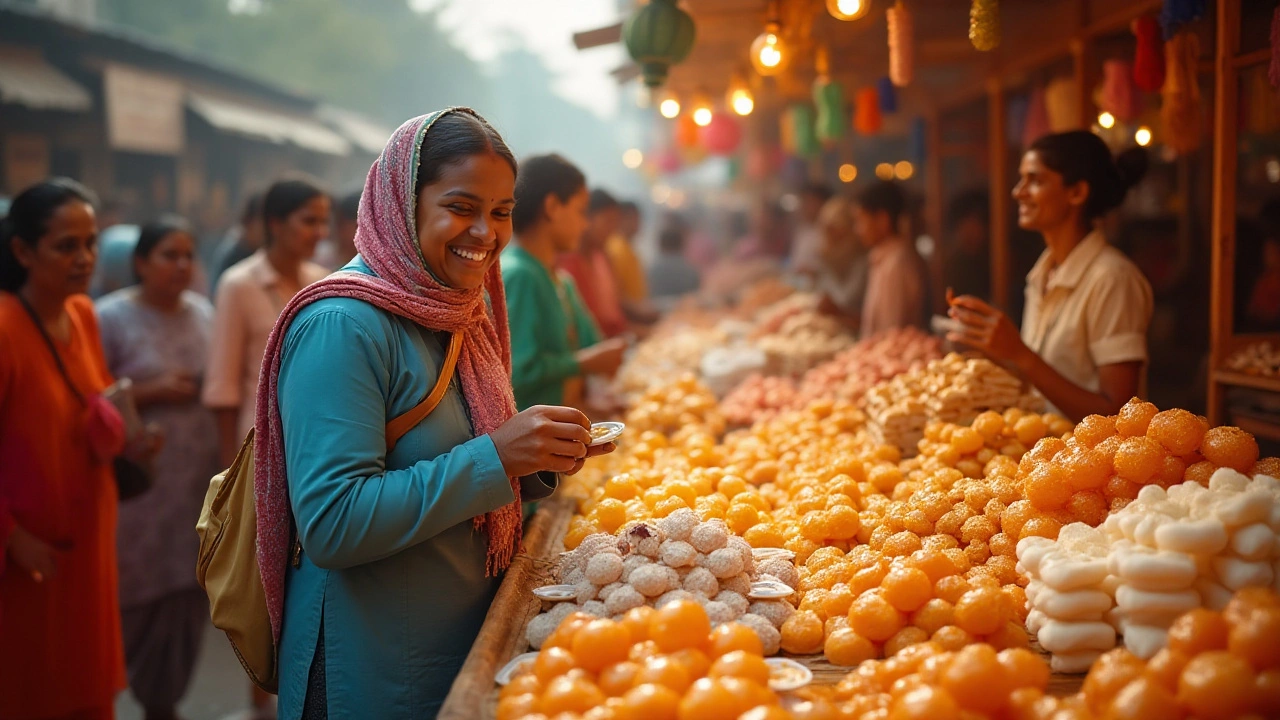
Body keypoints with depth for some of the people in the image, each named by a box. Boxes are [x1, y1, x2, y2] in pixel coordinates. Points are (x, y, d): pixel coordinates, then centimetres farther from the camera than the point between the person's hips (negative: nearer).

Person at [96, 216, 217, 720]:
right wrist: (153, 393, -16)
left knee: (188, 593, 7)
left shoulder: (204, 312, 10)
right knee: (131, 597, -1)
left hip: (197, 481, 5)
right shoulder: (111, 317, -6)